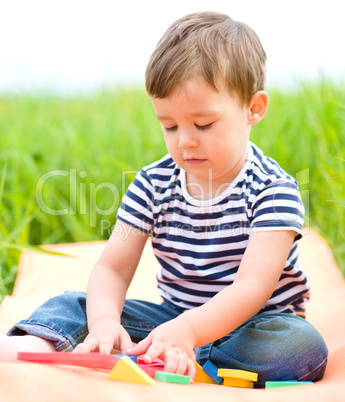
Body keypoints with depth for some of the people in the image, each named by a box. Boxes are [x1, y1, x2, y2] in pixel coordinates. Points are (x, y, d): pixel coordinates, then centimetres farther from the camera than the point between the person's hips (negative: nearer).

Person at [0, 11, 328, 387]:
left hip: (251, 326, -3)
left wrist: (188, 330, -42)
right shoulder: (152, 184, -2)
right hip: (174, 321, 4)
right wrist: (104, 321, -28)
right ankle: (35, 346, -38)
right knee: (76, 304, -8)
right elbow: (112, 268, -5)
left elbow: (254, 285, -25)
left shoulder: (273, 189, -15)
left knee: (304, 346, -34)